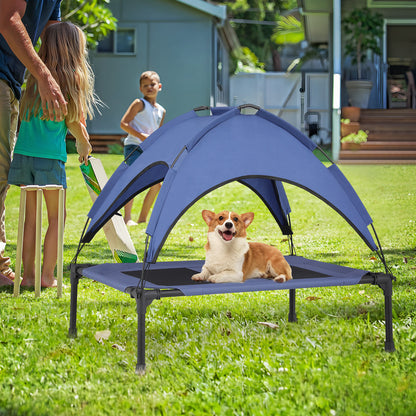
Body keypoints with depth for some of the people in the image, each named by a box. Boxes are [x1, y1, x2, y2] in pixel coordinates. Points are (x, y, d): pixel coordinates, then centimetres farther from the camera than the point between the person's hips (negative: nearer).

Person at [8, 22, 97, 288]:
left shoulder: (36, 75, 8)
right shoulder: (72, 77, -4)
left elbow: (24, 114, 6)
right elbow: (73, 121, -1)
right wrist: (84, 144, 18)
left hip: (24, 153, 4)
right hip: (50, 156, -4)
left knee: (31, 216, 10)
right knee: (55, 218, 7)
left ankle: (28, 274, 12)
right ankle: (47, 275, 6)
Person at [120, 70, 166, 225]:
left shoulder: (161, 111, 16)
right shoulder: (139, 104, -3)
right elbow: (123, 123, -10)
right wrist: (141, 136, -18)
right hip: (133, 147, -7)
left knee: (156, 185, 7)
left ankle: (142, 219, 18)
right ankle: (127, 218, -24)